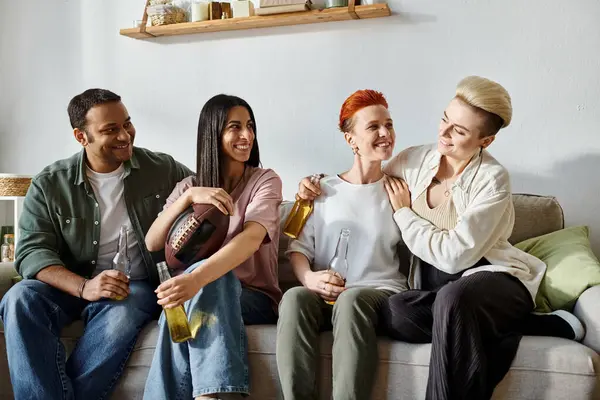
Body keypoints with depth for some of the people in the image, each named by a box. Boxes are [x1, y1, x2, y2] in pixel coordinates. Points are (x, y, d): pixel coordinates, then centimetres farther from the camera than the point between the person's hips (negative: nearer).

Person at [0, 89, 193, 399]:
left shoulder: (163, 170, 2)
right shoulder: (48, 185, 0)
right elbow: (31, 252, -8)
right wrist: (83, 287, -26)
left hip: (135, 286, -1)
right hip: (71, 286, 1)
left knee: (121, 315, -36)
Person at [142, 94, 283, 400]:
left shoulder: (265, 181, -4)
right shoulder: (189, 185, 8)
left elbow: (252, 237, -25)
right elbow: (152, 243, -5)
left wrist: (197, 277, -43)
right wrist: (189, 196, -22)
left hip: (254, 297, -2)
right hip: (203, 293, 2)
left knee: (202, 288, -36)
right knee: (182, 296, -35)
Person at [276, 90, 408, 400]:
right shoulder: (323, 190, 13)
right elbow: (298, 247, 6)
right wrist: (310, 278, -13)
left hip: (381, 292, -1)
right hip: (324, 294, 1)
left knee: (352, 300, -36)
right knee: (295, 297, -33)